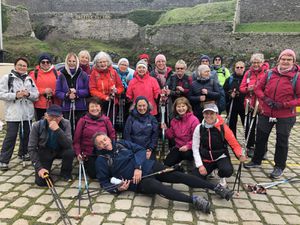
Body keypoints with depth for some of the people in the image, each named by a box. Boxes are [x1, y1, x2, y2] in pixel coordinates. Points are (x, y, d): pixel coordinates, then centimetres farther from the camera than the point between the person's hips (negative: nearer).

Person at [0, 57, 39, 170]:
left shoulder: (30, 79, 12)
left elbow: (36, 95, 8)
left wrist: (28, 94, -12)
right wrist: (15, 95, -18)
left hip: (27, 113, 5)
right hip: (13, 113, -4)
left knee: (26, 134, 14)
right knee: (10, 136, -6)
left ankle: (23, 153, 34)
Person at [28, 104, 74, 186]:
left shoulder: (66, 123, -20)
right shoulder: (37, 126, -19)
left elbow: (68, 145, -30)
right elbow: (31, 149, -14)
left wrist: (57, 130, -42)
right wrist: (39, 167, -21)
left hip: (59, 150, 1)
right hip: (44, 152, -1)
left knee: (70, 151, -33)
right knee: (41, 181, -16)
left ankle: (65, 173, -1)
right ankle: (46, 170, 21)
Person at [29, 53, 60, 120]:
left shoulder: (56, 73, 6)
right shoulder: (34, 74, 4)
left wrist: (55, 92, -12)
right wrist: (43, 91, -13)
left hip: (54, 106, 1)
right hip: (39, 106, -1)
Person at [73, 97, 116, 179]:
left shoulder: (106, 120, 0)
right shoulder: (83, 120, -5)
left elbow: (112, 135, 3)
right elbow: (76, 139, -4)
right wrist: (78, 153, -12)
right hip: (88, 155, -1)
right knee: (93, 175, -3)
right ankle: (85, 166, 30)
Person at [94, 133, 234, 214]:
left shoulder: (121, 144, 11)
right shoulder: (101, 160, 3)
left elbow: (140, 150, 4)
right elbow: (104, 182, 5)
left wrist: (138, 167, -13)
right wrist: (118, 188, -15)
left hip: (147, 167, 3)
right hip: (137, 181, -3)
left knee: (178, 175, -11)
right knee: (158, 187, -34)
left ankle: (216, 187, -7)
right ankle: (193, 200, -42)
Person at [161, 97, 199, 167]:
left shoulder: (194, 120, -13)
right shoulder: (174, 120, 8)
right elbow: (171, 136, 14)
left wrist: (188, 146, -28)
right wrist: (166, 130, -4)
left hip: (190, 148, -6)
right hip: (178, 147, 6)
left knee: (186, 154, -38)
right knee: (166, 163, -5)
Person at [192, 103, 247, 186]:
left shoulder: (223, 127, -15)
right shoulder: (199, 128, -10)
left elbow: (234, 144, -10)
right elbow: (195, 148, -5)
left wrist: (240, 155, -30)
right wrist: (200, 165, -12)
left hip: (221, 157, -2)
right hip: (206, 160, 2)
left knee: (227, 171, -34)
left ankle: (222, 177, 6)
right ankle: (207, 171, 23)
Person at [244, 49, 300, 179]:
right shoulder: (270, 73, 0)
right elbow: (258, 88, 7)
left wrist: (284, 105, -20)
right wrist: (265, 99, -11)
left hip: (285, 116, -3)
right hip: (266, 113, 3)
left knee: (282, 141, 9)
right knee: (260, 138, 14)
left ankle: (279, 167, 27)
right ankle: (256, 161, 34)